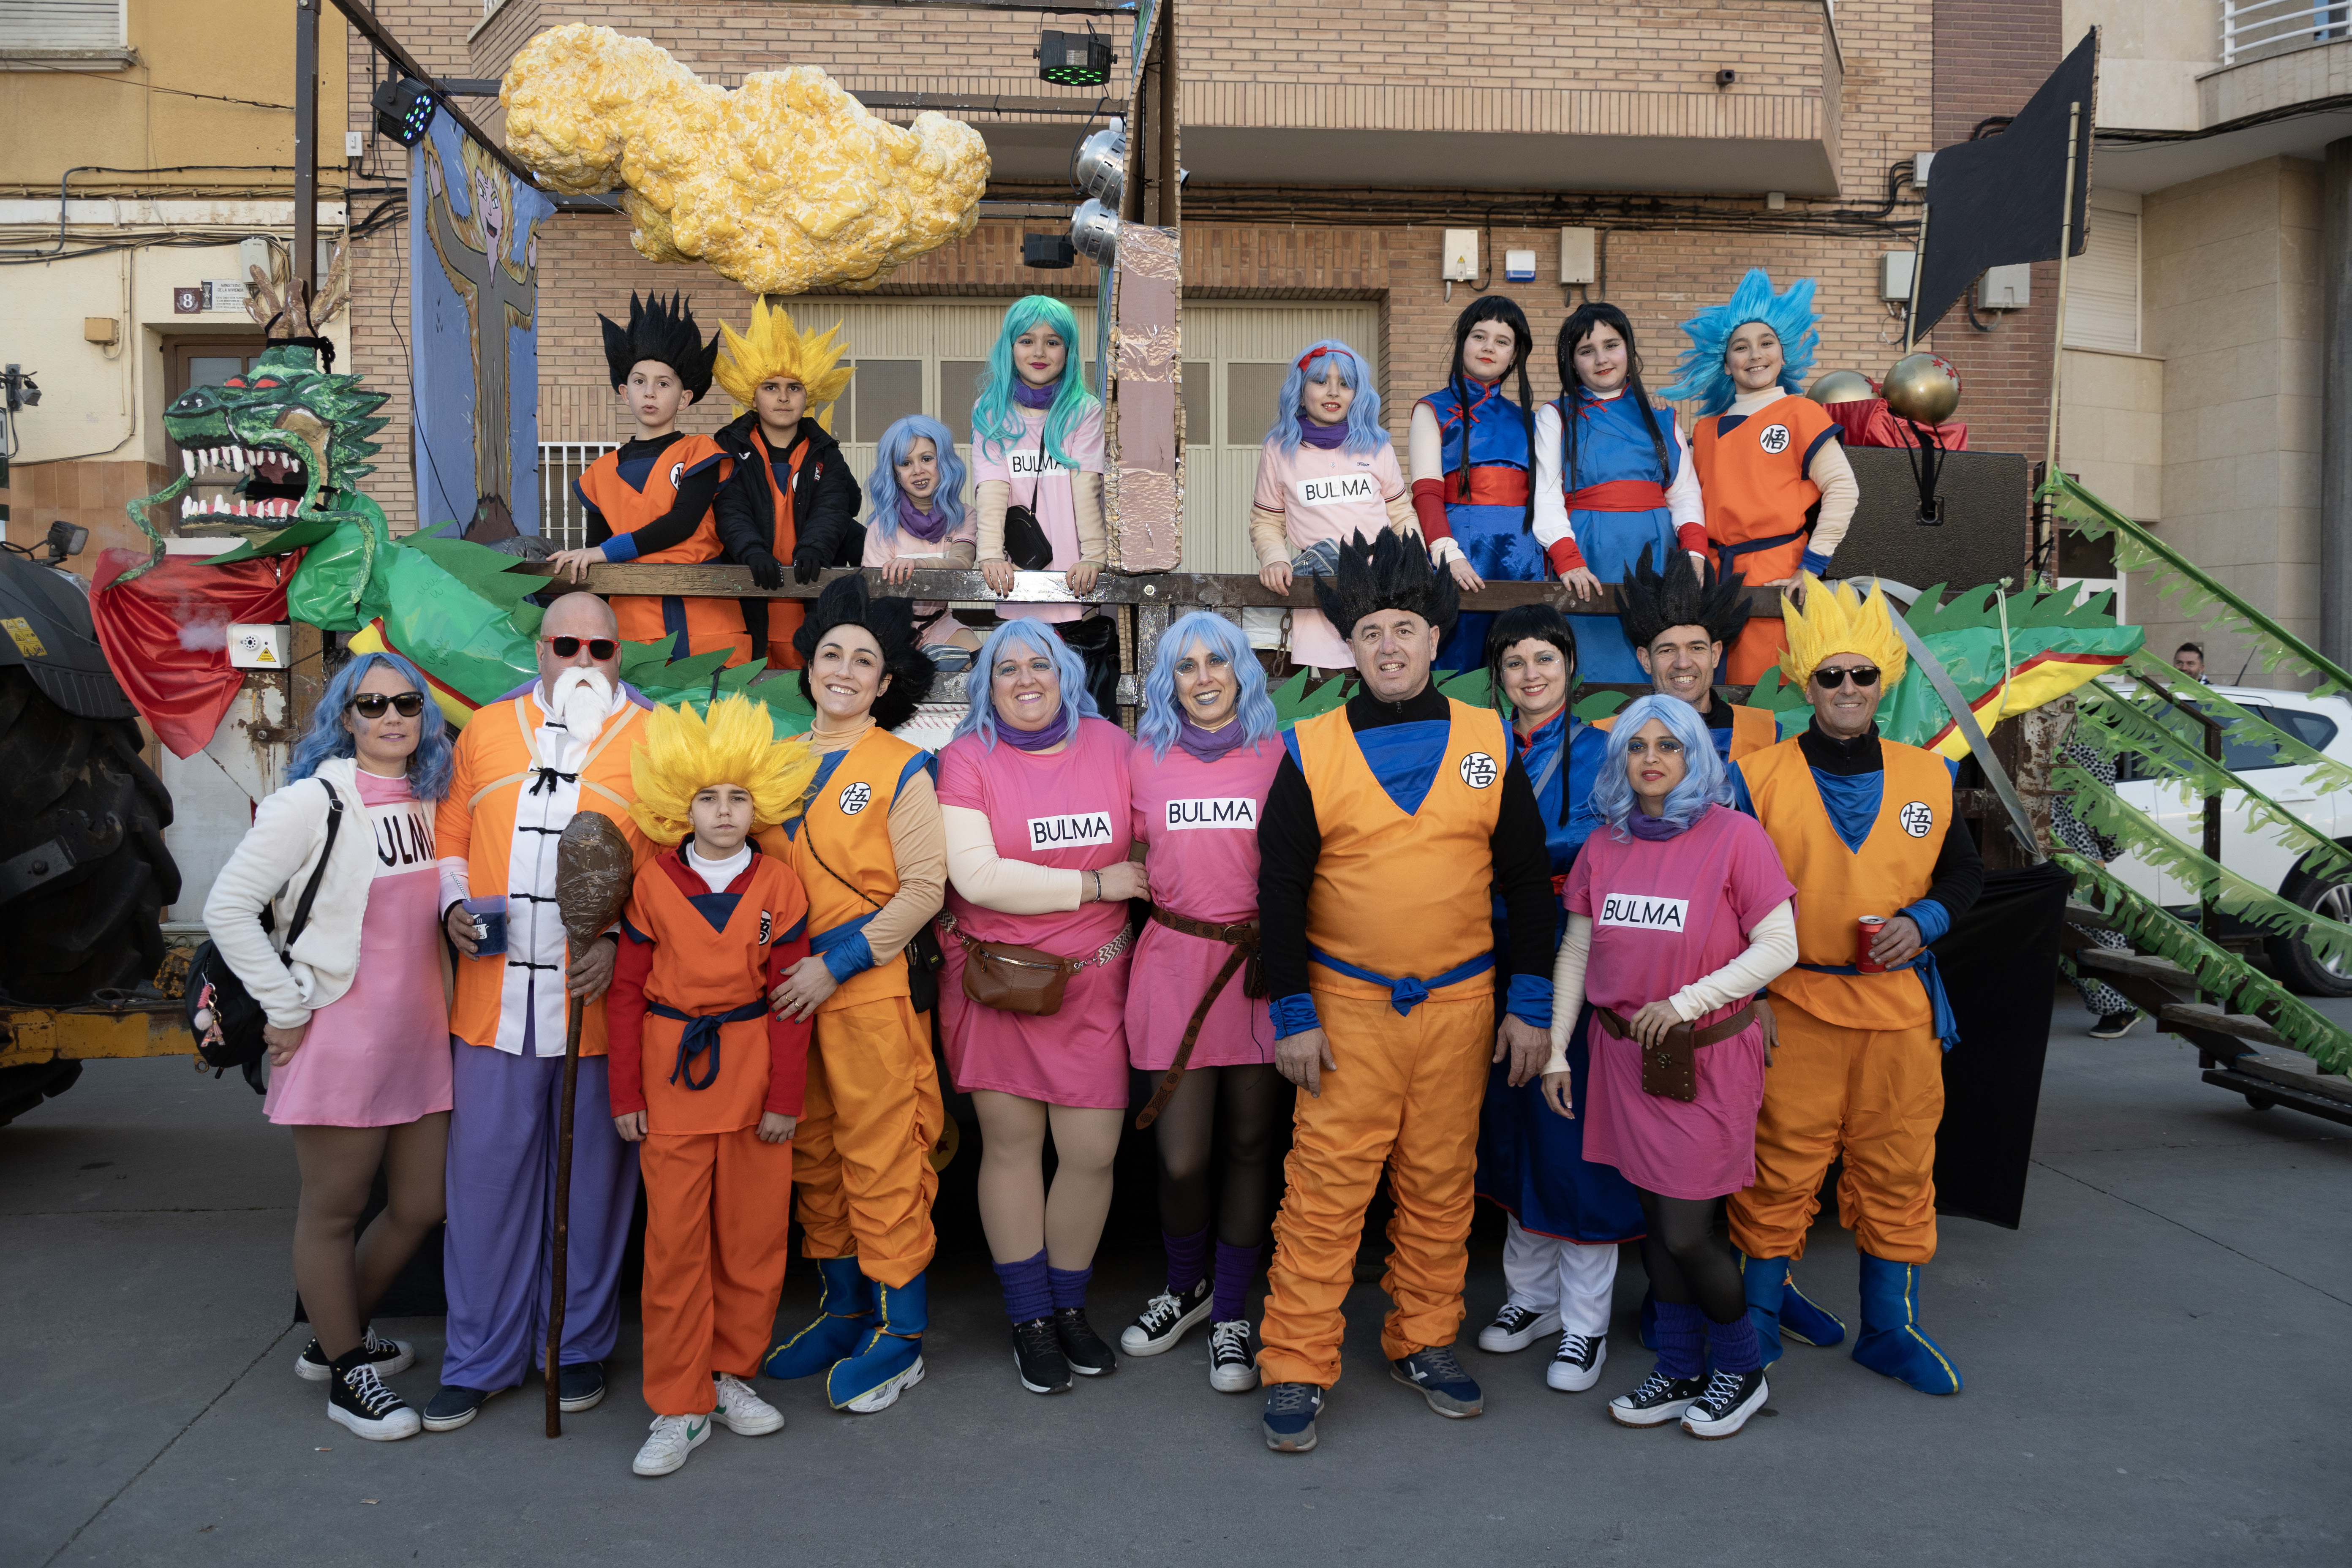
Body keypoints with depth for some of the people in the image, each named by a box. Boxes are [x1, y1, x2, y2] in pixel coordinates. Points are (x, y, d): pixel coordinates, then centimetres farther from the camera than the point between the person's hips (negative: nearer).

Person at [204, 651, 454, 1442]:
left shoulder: (431, 801, 10)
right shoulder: (313, 802, -9)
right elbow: (228, 907, -11)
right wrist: (286, 1010, -11)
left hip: (420, 1038, 7)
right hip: (341, 1041, -7)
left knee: (421, 1206, 13)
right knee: (333, 1214, 7)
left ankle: (335, 1337, 34)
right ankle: (347, 1374, 22)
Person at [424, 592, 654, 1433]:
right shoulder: (486, 730, 12)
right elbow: (450, 837, 17)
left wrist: (620, 939, -14)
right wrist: (454, 906, -1)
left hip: (599, 1005, -2)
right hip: (493, 998, 2)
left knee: (592, 1180, 8)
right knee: (486, 1178, 7)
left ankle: (579, 1346, 25)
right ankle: (481, 1358, 21)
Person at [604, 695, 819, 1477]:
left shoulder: (778, 885, 0)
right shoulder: (654, 882, 0)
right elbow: (626, 991, 4)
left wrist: (786, 1094, -3)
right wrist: (626, 1093, 1)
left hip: (753, 1070, 1)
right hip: (671, 1069, -1)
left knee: (753, 1235, 8)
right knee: (675, 1241, 1)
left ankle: (731, 1374, 26)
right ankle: (679, 1406, 11)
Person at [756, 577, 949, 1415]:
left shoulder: (902, 768, -4)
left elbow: (924, 889, -10)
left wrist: (836, 964, -15)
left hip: (873, 991, -5)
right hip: (787, 990, 6)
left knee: (881, 1157, -2)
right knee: (814, 1153, 13)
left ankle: (899, 1329, 10)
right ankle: (842, 1305, 28)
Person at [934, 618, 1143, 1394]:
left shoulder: (1111, 745, 5)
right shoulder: (967, 757, -3)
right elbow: (976, 876, -14)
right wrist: (1095, 883, -13)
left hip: (1093, 981, 2)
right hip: (996, 979, -2)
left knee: (1093, 1152, 1)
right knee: (1011, 1144, 6)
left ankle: (1069, 1305, 24)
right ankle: (1029, 1319, 22)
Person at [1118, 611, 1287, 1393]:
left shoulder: (1279, 755, 6)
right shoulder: (1144, 758, 8)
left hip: (1260, 965, 0)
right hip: (1173, 965, 0)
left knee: (1250, 1146, 6)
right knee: (1181, 1160, -1)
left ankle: (1231, 1316, 22)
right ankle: (1186, 1289, 28)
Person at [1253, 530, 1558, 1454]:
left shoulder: (1488, 743, 3)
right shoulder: (1311, 751, -2)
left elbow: (1527, 879, 7)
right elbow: (1279, 888, 0)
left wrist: (1529, 1004, 4)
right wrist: (1292, 1014, -4)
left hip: (1461, 1005, 2)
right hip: (1347, 1006, -2)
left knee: (1440, 1184, 11)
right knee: (1325, 1187, -2)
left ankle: (1424, 1343, 28)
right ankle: (1296, 1369, 9)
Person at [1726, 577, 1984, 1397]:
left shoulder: (1926, 777, 7)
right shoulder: (1758, 776, -2)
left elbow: (1964, 870, 17)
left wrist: (1924, 921, -4)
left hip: (1901, 1007, 3)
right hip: (1794, 1008, -3)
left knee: (1897, 1171, 10)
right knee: (1780, 1169, 2)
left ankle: (1889, 1329, 26)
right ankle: (1758, 1323, 18)